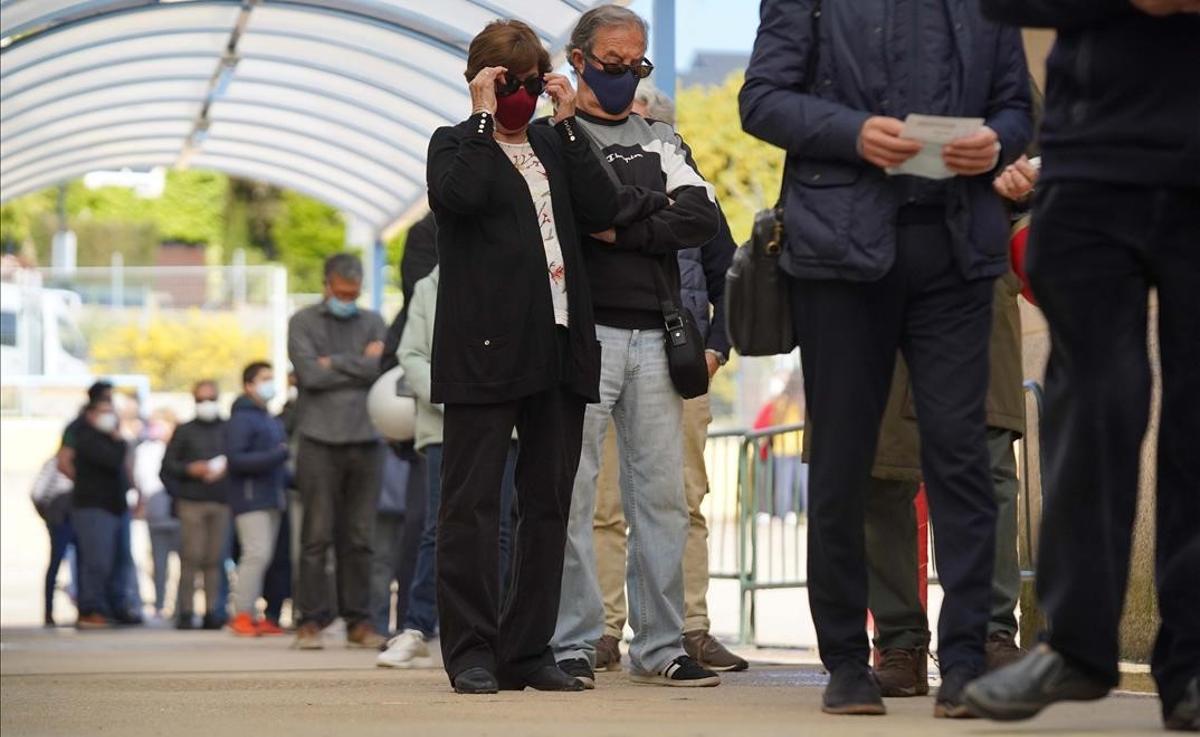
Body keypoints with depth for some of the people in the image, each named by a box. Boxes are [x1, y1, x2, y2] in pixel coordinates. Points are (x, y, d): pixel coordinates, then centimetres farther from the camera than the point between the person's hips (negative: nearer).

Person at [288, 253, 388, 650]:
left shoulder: (373, 322, 14)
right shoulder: (303, 322, 6)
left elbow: (384, 367, -3)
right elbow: (310, 374, -9)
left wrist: (334, 363, -5)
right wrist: (360, 364, -3)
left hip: (365, 441, 3)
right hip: (320, 441, -3)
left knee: (359, 538, 4)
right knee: (317, 535, -3)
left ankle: (358, 620, 8)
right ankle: (312, 621, 0)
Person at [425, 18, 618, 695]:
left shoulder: (554, 145, 19)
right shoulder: (456, 144, 6)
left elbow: (603, 210, 3)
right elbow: (458, 196, -17)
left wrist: (568, 122, 2)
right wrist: (483, 117, -9)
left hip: (558, 351, 5)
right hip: (484, 352, -5)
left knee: (549, 505, 6)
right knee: (472, 504, -5)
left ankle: (528, 651, 10)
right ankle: (471, 653, -3)